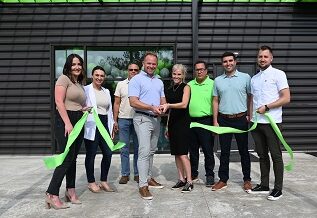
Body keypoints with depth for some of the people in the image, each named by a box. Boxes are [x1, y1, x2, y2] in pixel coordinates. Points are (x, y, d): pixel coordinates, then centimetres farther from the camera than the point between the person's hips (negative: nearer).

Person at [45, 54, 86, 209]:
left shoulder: (80, 83, 19)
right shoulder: (64, 78, -5)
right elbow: (59, 102, -15)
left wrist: (84, 109, 8)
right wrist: (67, 123, -21)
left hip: (78, 122, 8)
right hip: (65, 121, -7)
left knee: (73, 158, 10)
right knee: (67, 157, -11)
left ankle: (70, 191, 18)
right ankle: (52, 194, -3)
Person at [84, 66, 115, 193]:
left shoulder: (106, 92, 19)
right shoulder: (86, 90, -1)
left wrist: (111, 127, 18)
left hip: (104, 125, 6)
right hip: (92, 125, -6)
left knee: (108, 153, 2)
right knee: (91, 155, 3)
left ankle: (104, 181, 18)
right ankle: (91, 182, 17)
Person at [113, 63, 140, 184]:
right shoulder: (121, 84, 8)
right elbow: (116, 104, 8)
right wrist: (115, 120, 2)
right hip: (123, 119, 1)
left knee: (138, 148, 6)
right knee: (124, 149, 4)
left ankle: (137, 174, 16)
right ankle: (125, 174, 13)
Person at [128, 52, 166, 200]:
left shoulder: (159, 82, 17)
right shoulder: (137, 79, -5)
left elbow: (163, 100, 17)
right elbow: (133, 102, -14)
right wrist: (151, 107, -22)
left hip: (156, 119, 7)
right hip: (143, 118, -7)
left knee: (151, 151, 13)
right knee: (144, 151, -13)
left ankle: (149, 178, 25)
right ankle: (143, 185, -9)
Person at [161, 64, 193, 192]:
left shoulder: (186, 87, -3)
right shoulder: (170, 90, 15)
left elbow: (184, 104, -19)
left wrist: (168, 105, -33)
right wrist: (167, 127, 18)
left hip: (183, 122, -7)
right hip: (173, 123, 7)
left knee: (183, 153, -10)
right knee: (176, 153, 9)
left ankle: (189, 181, -2)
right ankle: (181, 179, 18)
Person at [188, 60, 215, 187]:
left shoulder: (212, 84, -2)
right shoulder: (189, 85, 12)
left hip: (206, 121, -4)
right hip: (191, 121, 5)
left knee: (208, 151, 2)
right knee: (193, 150, 13)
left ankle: (210, 176, 15)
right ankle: (193, 174, 26)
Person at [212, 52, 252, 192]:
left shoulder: (245, 77, 1)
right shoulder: (218, 80, 8)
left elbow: (251, 97, 2)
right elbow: (215, 101, 8)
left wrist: (249, 115, -7)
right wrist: (215, 121, 3)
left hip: (240, 119, -2)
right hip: (224, 120, 2)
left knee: (243, 151, 8)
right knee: (224, 151, 8)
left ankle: (247, 180, 21)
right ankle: (223, 180, 18)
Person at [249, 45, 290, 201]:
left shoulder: (278, 74, -3)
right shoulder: (254, 78, 15)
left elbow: (286, 98, -10)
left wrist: (266, 107, -15)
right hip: (256, 122, 6)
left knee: (275, 156, 2)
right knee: (262, 155, 13)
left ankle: (278, 188, 12)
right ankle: (264, 185, 23)